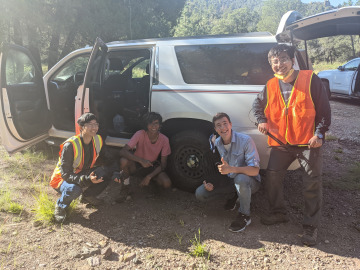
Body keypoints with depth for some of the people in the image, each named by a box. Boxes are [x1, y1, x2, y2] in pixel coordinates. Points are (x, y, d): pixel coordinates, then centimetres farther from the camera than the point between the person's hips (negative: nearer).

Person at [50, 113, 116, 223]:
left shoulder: (98, 140, -10)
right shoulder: (70, 145, -29)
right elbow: (65, 174, -28)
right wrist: (87, 179, -42)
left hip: (84, 174, 6)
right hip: (62, 179, -5)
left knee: (104, 173, -22)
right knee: (74, 189, -39)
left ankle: (88, 196, 6)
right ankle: (60, 207, -4)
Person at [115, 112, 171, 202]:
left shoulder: (164, 140, -17)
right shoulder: (140, 134, -22)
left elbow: (163, 165, -12)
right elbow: (123, 151, -30)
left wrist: (149, 176, -26)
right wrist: (141, 160, -43)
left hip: (152, 166, 2)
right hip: (137, 164, -1)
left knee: (167, 183, -25)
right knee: (123, 161, -35)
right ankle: (126, 186, -7)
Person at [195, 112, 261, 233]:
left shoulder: (245, 140, -21)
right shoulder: (216, 144, -3)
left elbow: (255, 170, -27)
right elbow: (215, 168, 8)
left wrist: (231, 169, -41)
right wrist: (209, 181, -13)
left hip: (250, 181, -5)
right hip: (228, 180, 5)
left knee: (240, 178, -41)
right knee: (200, 193, -9)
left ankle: (244, 216, -16)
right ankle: (232, 196, 12)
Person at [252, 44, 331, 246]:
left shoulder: (310, 80, -8)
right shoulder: (271, 86, 4)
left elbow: (324, 110, -5)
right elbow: (258, 104, 20)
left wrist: (319, 133, -13)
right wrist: (262, 121, 2)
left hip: (309, 142, -4)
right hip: (281, 143, 4)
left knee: (312, 184, 0)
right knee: (272, 178, 7)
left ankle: (311, 226, 15)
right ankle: (278, 213, 29)